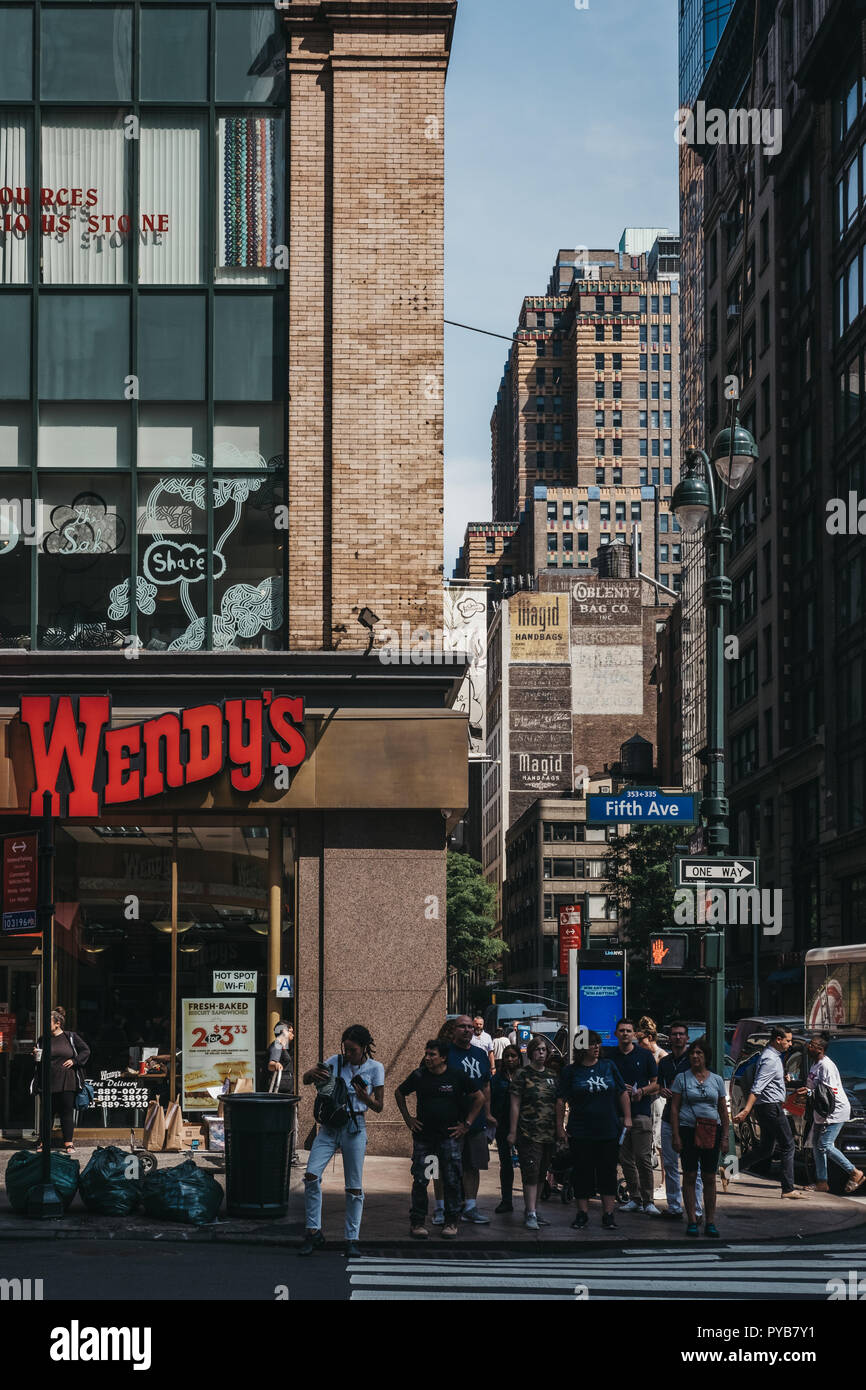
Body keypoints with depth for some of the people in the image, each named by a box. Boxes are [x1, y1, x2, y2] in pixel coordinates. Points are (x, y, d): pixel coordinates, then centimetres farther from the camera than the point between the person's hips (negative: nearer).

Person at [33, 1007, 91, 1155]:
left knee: (67, 1112, 2)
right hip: (48, 1083, 2)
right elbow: (38, 1062, 15)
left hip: (67, 1083, -2)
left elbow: (86, 1051, 6)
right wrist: (36, 1056, -7)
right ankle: (43, 1142, 15)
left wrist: (74, 1061, -6)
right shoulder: (42, 1040, 8)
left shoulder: (71, 1037, 1)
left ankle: (68, 1143, 8)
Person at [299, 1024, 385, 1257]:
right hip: (330, 1126, 2)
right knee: (311, 1175, -14)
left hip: (355, 1128, -2)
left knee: (354, 1187, 0)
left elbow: (378, 1107, 1)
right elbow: (305, 1079, 3)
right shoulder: (336, 1061, 4)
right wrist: (313, 1074, -21)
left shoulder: (375, 1068, -1)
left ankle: (352, 1239, 11)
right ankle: (313, 1232, -4)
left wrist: (365, 1098, -20)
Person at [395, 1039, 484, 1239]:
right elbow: (399, 1093, 17)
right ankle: (417, 1222, 10)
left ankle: (451, 1222, 11)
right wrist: (408, 1119, 10)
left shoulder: (457, 1076, -4)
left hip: (449, 1136, -1)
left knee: (452, 1181, -1)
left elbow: (479, 1097, 5)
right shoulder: (418, 1076, 0)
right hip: (423, 1136, 1)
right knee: (420, 1180, 0)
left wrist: (466, 1124, 2)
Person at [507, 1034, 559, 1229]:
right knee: (531, 1174, -9)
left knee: (541, 1175, 10)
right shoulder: (522, 1074, -2)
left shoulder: (552, 1075, 13)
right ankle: (530, 1214, -10)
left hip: (549, 1133, 6)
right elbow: (515, 1104, -4)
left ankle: (532, 1210, 18)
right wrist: (513, 1131, -8)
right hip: (528, 1132, -6)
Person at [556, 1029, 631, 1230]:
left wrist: (627, 1117, 4)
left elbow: (623, 1093, 10)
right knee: (582, 1173, 3)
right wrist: (560, 1127, -4)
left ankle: (608, 1214, 9)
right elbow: (561, 1101, 1)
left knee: (608, 1172, 3)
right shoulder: (570, 1071, 1)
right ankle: (583, 1213, 14)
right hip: (581, 1133, -1)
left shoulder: (608, 1066, 6)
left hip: (609, 1131, 1)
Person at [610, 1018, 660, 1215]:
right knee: (626, 1159, 6)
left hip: (641, 1112, -3)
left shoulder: (645, 1055, 5)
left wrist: (642, 1091, -13)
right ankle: (634, 1198, 14)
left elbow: (656, 1083, 6)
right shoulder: (610, 1057, 10)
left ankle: (648, 1200, -6)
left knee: (643, 1158, -9)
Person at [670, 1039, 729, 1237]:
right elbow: (674, 1108, 2)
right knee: (689, 1176, -1)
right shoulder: (682, 1078, 4)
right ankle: (692, 1221, 3)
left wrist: (725, 1137, 6)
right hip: (688, 1129, -2)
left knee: (710, 1177, 2)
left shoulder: (716, 1080, 10)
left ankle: (710, 1222, 7)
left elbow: (723, 1110, 13)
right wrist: (676, 1136, -6)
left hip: (711, 1131, 2)